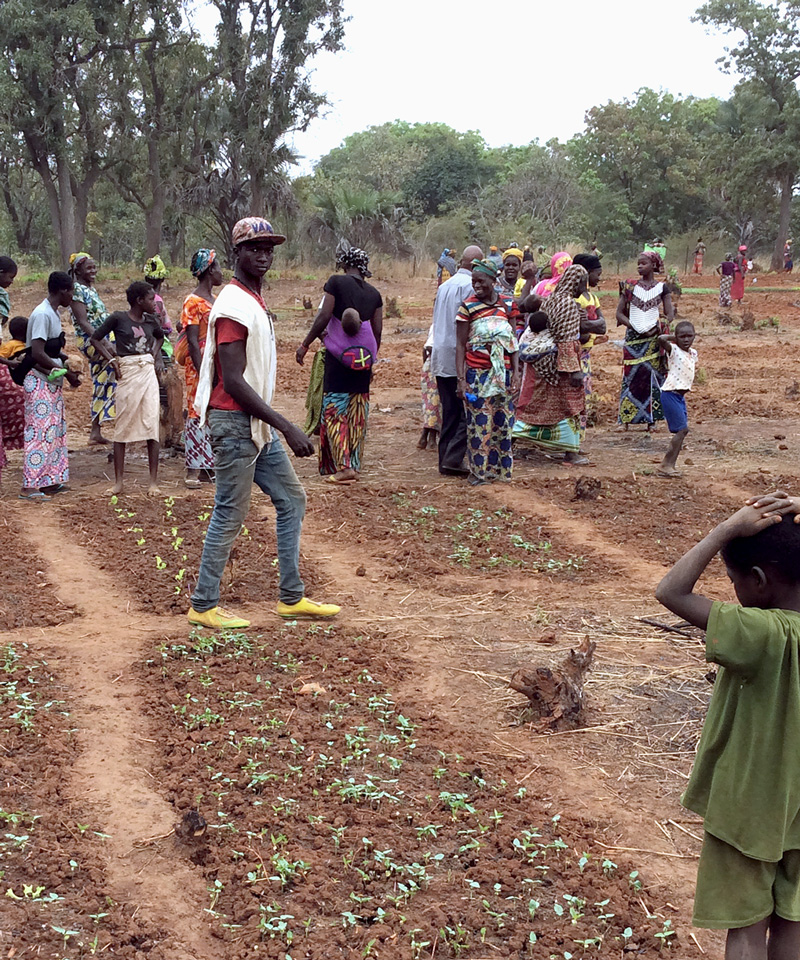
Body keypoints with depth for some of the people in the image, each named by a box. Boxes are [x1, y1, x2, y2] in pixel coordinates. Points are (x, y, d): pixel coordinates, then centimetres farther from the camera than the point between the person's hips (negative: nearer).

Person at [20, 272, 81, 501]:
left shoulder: (53, 313, 12)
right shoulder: (42, 315, -18)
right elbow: (38, 354, -23)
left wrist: (67, 366, 5)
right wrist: (67, 373, -18)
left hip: (53, 382, 10)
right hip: (40, 383, -10)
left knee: (56, 431, 13)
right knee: (40, 433, -8)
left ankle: (50, 481, 19)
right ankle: (29, 486, -6)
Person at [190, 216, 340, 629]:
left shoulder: (255, 300, 13)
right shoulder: (233, 306, -17)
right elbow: (234, 382, -23)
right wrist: (287, 427, -25)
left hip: (259, 425, 10)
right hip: (235, 424, -10)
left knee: (291, 499, 13)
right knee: (230, 515, -2)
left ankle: (292, 598, 19)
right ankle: (203, 606, 10)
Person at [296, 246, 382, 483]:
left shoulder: (336, 282, -5)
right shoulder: (373, 293, 10)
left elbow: (324, 317, -10)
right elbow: (377, 330, 10)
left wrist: (305, 344, -3)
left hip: (339, 355, -5)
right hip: (364, 357, 5)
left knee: (334, 410, -2)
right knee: (357, 414, 10)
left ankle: (343, 467, -12)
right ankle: (355, 465, 15)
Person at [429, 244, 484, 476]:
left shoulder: (444, 286, 16)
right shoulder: (469, 285, -10)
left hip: (440, 358, 8)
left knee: (450, 411, 12)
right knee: (468, 411, -4)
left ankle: (446, 459, 12)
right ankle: (453, 459, -11)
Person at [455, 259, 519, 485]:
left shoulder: (508, 305, 6)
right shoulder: (468, 306, -2)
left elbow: (514, 342, 8)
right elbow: (460, 345, -3)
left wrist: (516, 373, -1)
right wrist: (461, 379, -9)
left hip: (503, 372, 3)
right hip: (477, 372, -3)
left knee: (503, 421, 6)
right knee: (479, 421, -3)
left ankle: (501, 468, 16)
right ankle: (478, 470, 6)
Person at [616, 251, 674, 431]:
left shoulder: (661, 287, 4)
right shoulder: (630, 286, 5)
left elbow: (670, 314, 3)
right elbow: (619, 313, 3)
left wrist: (659, 328, -13)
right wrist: (634, 327, -11)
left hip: (654, 337, 0)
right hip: (633, 337, 0)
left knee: (652, 376, 0)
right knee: (631, 376, 0)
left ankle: (651, 419, 6)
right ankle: (626, 419, 5)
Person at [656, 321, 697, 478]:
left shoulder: (693, 353, 12)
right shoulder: (674, 350, -10)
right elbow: (661, 339, -28)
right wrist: (672, 337, -10)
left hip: (680, 395, 9)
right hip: (670, 393, -9)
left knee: (682, 430, 8)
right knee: (682, 429, -11)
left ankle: (669, 465, 11)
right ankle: (666, 465, -7)